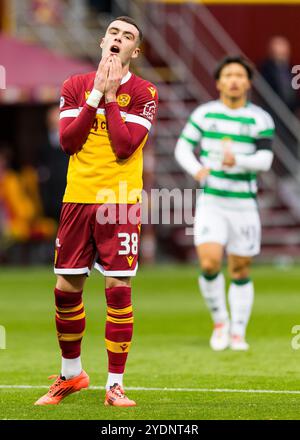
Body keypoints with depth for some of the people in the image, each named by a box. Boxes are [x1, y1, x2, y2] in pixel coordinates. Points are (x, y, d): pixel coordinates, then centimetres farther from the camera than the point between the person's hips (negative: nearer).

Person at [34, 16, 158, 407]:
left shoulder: (143, 93, -1)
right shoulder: (75, 86, 9)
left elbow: (124, 147, -13)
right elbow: (68, 141, -3)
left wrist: (110, 96, -11)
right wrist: (95, 95, -8)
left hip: (120, 203, -3)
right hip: (78, 198, 3)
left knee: (118, 288, -7)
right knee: (66, 288, 6)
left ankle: (115, 384, 1)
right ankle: (71, 374, 25)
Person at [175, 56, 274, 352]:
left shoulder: (260, 119, -1)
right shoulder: (204, 113, 2)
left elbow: (264, 160, -10)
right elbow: (183, 148, 4)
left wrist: (237, 161, -30)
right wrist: (196, 169, -17)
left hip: (244, 205, 1)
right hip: (210, 202, 0)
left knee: (240, 272, 6)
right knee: (210, 264, -17)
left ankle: (238, 333, 21)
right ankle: (220, 321, 6)